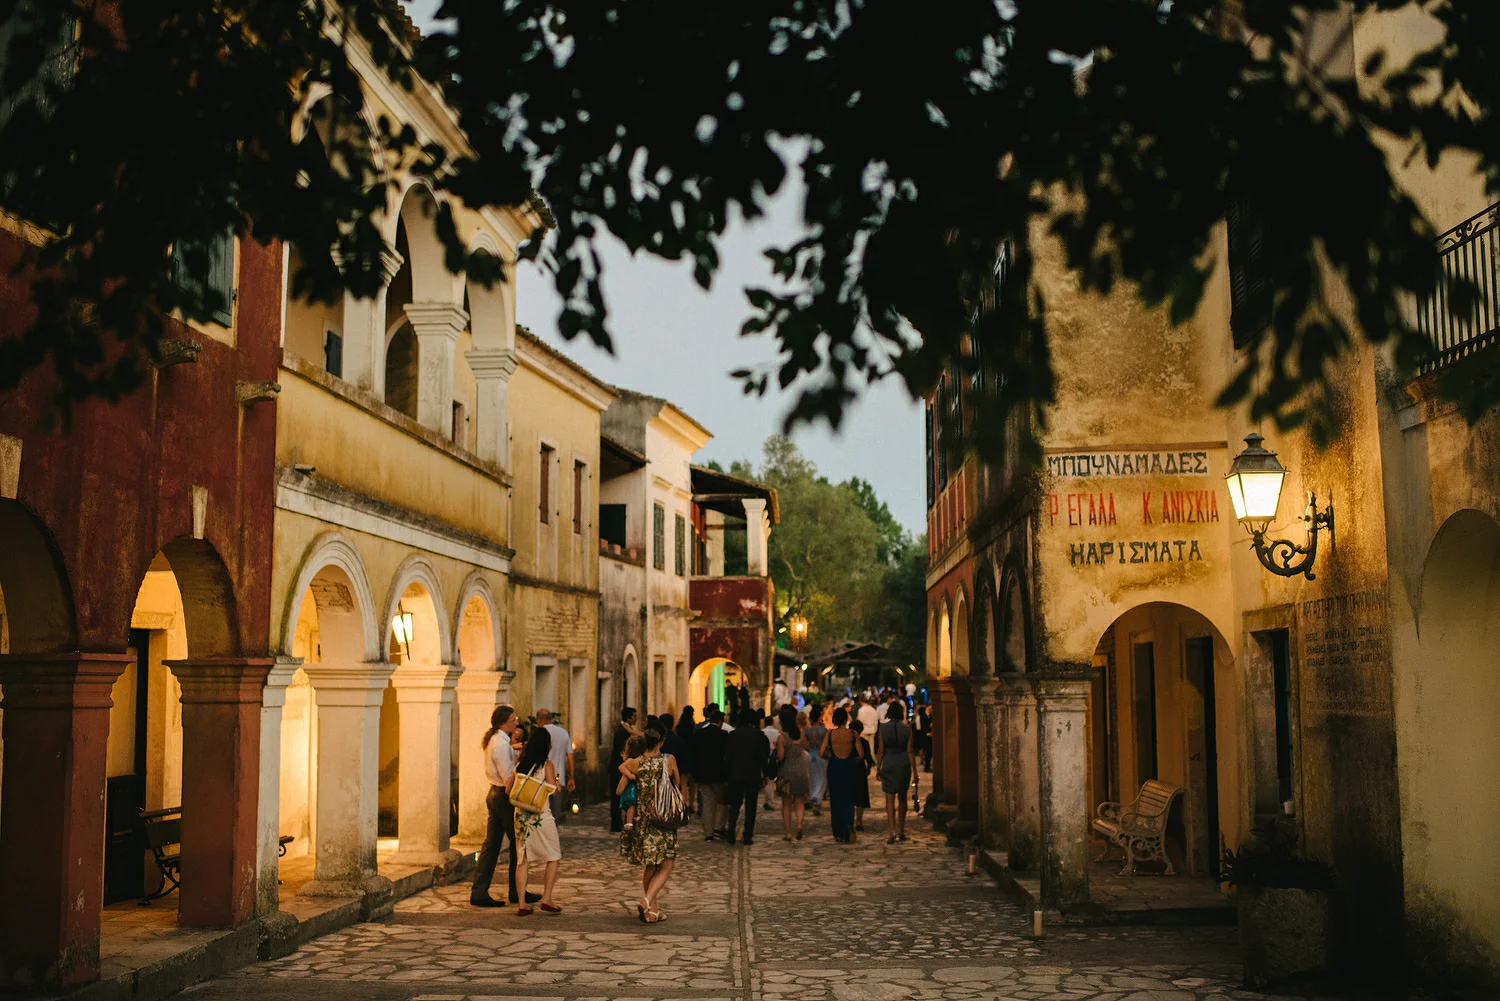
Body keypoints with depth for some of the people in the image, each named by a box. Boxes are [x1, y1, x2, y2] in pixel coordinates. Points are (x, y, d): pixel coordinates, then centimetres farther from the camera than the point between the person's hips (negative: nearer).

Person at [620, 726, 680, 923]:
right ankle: (647, 901, -18)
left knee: (649, 867, 17)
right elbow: (677, 784, 11)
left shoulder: (635, 764, -3)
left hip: (642, 819, 3)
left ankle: (654, 909, 20)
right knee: (665, 867, 3)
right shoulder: (669, 760, -5)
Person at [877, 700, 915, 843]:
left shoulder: (883, 728, -5)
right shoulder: (908, 730, -3)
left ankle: (893, 831, -13)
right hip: (904, 765, 2)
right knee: (902, 798, 14)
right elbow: (910, 751, -2)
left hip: (889, 765, -2)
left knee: (890, 799, 0)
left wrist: (878, 768, 5)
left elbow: (880, 751, -4)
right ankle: (901, 831, 20)